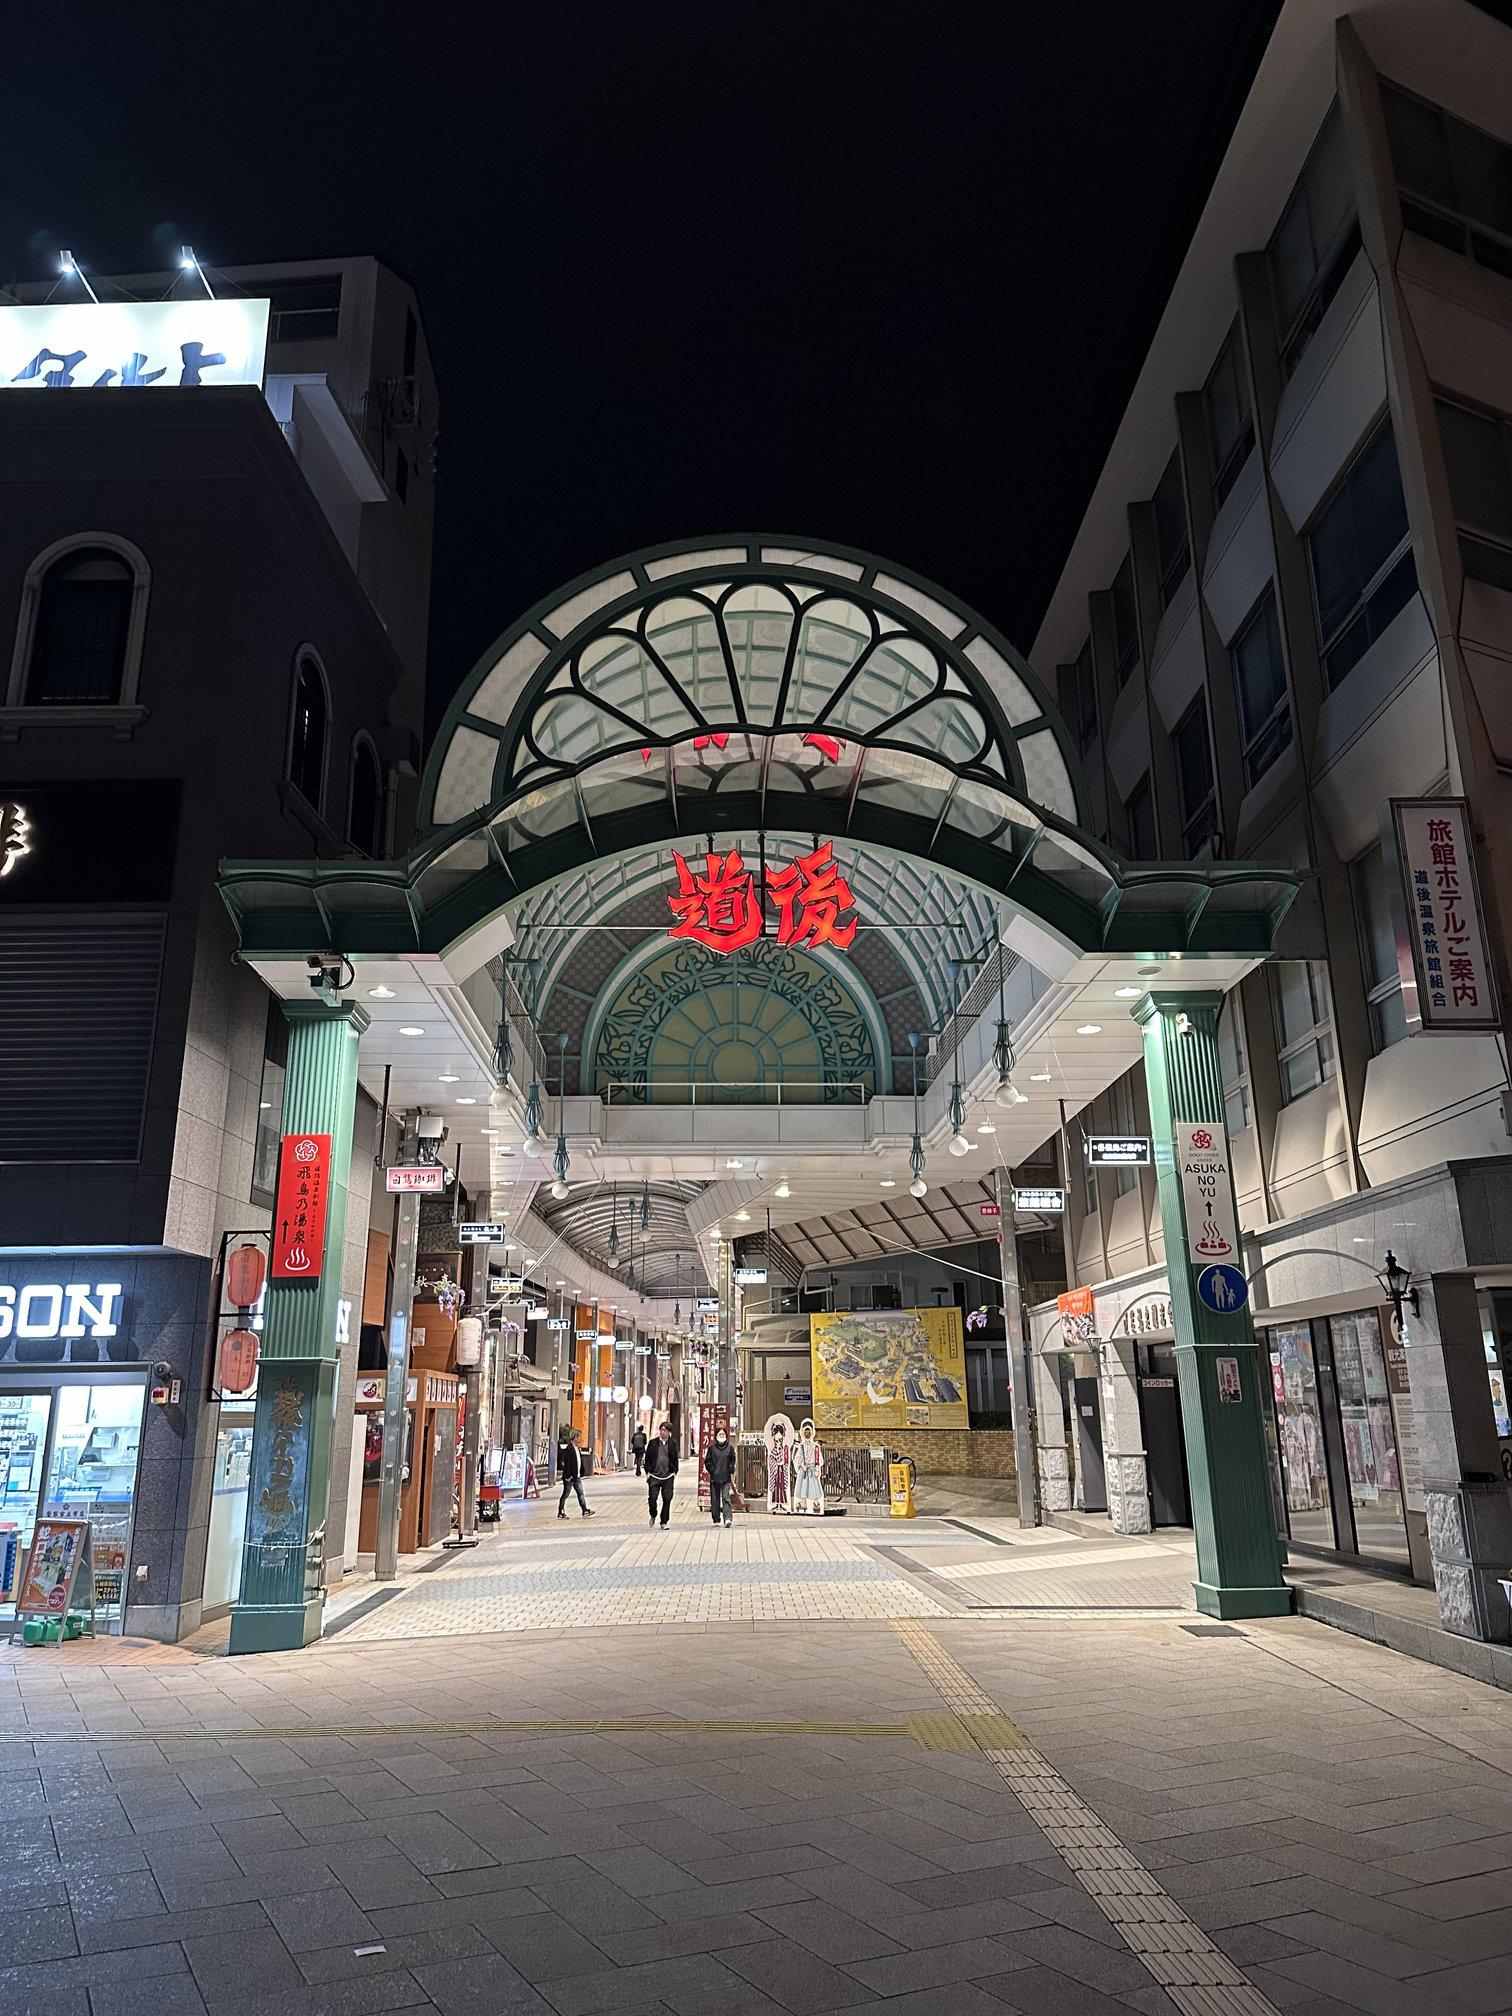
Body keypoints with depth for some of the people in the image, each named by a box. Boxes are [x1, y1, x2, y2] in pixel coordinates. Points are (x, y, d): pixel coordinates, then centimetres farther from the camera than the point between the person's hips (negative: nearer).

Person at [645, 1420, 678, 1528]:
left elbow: (675, 1459, 14)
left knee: (667, 1500, 0)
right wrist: (648, 1472, 0)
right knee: (652, 1498, -5)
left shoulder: (673, 1444, 7)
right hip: (654, 1476, -1)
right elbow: (647, 1458, 6)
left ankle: (664, 1522, 11)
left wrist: (674, 1472, 6)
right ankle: (653, 1516, 24)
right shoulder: (652, 1443, 4)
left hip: (668, 1477, 1)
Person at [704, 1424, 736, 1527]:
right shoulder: (712, 1447, 3)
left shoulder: (730, 1447, 3)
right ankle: (716, 1520, 16)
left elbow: (732, 1462, 6)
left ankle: (728, 1519, -19)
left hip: (726, 1478, -1)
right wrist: (712, 1471, -4)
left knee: (726, 1498, -12)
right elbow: (707, 1461, 5)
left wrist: (731, 1474, 1)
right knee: (715, 1500, 7)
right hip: (714, 1478, 1)